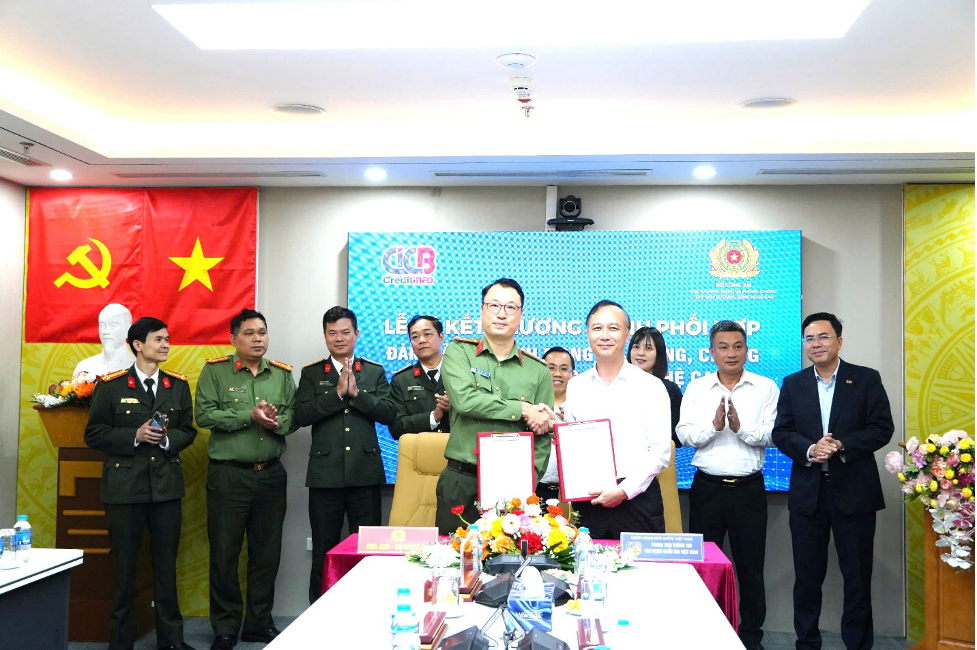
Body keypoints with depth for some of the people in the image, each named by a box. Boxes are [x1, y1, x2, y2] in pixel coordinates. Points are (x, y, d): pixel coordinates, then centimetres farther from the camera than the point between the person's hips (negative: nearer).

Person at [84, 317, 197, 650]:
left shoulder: (178, 385, 9)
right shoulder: (110, 386, -1)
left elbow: (188, 431, 11)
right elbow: (94, 434, -2)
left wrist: (168, 438, -11)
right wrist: (135, 436, -15)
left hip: (167, 483, 3)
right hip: (125, 485, -3)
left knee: (167, 563, 9)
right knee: (123, 564, 5)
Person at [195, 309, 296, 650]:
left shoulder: (282, 374, 9)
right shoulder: (215, 371, -1)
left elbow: (293, 416, 3)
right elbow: (204, 415, -12)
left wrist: (276, 421, -18)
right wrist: (250, 416, -18)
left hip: (270, 474, 3)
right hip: (228, 475, -3)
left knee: (267, 552, 10)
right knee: (224, 554, 3)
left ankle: (259, 622, 23)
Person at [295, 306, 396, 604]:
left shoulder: (375, 372, 10)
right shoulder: (311, 373, 8)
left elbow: (387, 413, -2)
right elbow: (302, 415, -6)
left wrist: (355, 392, -12)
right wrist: (338, 392, -13)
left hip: (365, 473, 1)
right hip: (325, 474, 0)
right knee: (324, 552, 7)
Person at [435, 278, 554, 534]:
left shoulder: (537, 370, 9)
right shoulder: (459, 352, 4)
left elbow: (543, 436, 8)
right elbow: (464, 399, -14)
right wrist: (522, 409, -10)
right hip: (460, 483, -1)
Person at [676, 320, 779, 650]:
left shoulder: (766, 387, 2)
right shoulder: (696, 388, 4)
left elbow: (772, 435, -8)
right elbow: (685, 435, -5)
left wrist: (741, 427, -23)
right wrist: (714, 425, -21)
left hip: (748, 488, -1)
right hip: (707, 487, 1)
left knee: (750, 565, 8)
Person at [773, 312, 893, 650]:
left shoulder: (867, 379, 1)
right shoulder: (793, 384, 8)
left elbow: (882, 429, -6)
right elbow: (781, 433, 2)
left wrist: (841, 445, -19)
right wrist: (809, 449, -17)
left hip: (854, 492, -2)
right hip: (807, 493, 2)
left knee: (857, 576, 6)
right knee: (807, 576, 9)